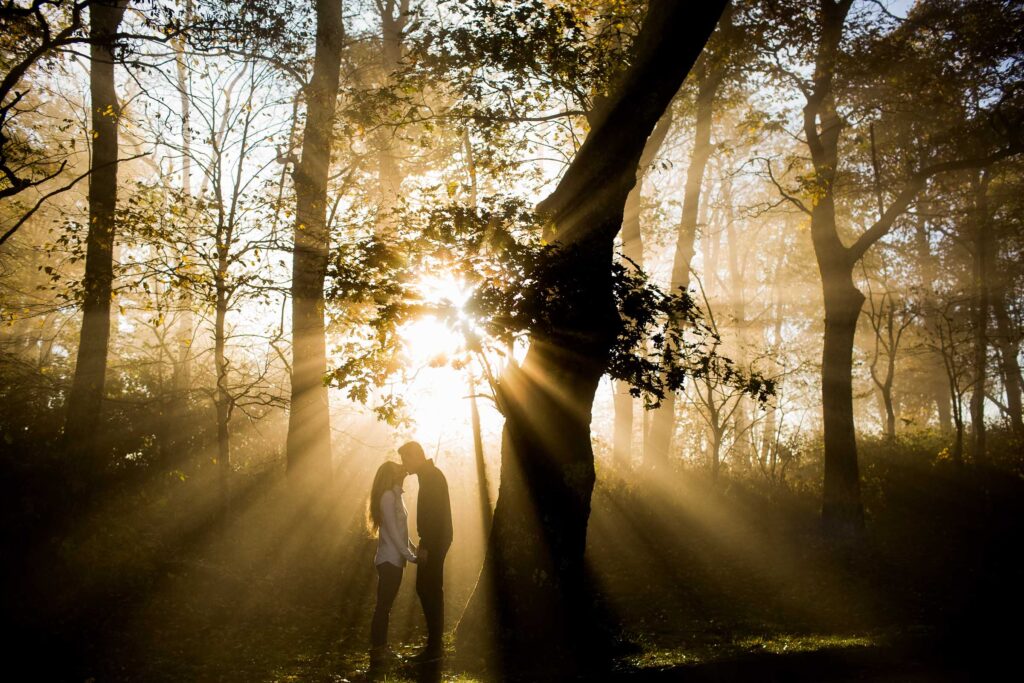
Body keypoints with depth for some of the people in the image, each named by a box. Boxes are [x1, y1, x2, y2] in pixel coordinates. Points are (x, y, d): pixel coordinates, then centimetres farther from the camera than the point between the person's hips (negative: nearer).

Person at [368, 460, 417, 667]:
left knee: (385, 604, 12)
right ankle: (377, 652, -5)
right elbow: (392, 531, -18)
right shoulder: (388, 497, -13)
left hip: (394, 559, 9)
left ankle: (381, 649, 18)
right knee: (383, 605, -7)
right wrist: (410, 556, -17)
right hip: (390, 559, -9)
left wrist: (413, 549, 12)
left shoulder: (394, 496, 15)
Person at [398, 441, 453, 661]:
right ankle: (435, 643, 19)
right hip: (434, 542, 10)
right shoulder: (431, 475, 17)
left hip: (434, 543, -10)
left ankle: (434, 647, -4)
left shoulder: (431, 477, -14)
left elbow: (434, 513, -21)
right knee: (428, 589, 13)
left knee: (429, 590, -7)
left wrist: (425, 546, -22)